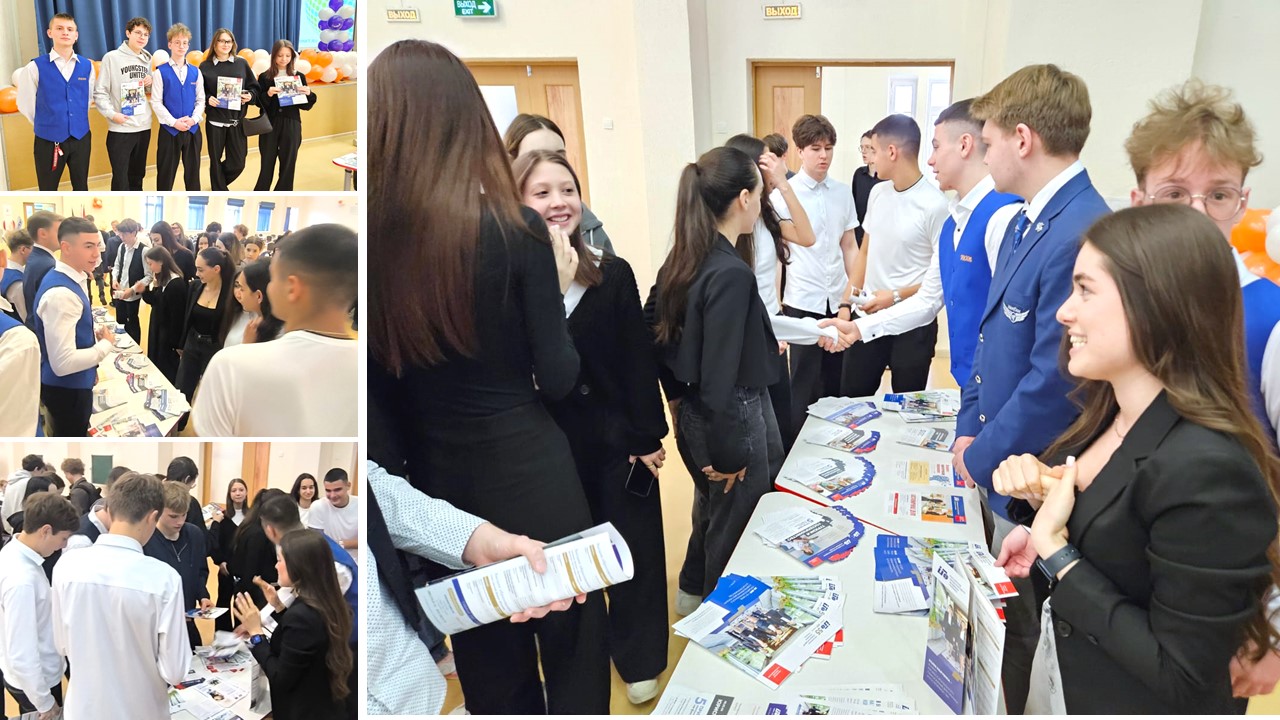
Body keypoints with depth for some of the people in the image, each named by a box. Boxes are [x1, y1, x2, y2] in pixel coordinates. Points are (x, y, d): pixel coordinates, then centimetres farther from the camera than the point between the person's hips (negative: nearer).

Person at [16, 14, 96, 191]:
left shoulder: (87, 66, 2)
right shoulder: (35, 67, -7)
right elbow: (25, 103, 1)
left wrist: (78, 122, 12)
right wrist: (45, 124, 9)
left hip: (81, 138, 2)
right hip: (49, 140, -2)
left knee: (81, 188, 14)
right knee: (48, 192, 7)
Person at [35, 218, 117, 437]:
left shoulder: (68, 280, 2)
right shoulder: (61, 293, -29)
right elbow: (63, 363, -33)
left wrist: (93, 335, 2)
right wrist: (106, 344, -19)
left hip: (73, 384, 9)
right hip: (67, 389, -9)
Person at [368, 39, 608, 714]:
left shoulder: (371, 238, -8)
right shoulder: (516, 230, -18)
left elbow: (384, 390, 1)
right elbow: (558, 379, -11)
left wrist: (407, 468, 14)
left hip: (439, 481, 5)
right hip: (531, 474, -4)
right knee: (572, 656, 16)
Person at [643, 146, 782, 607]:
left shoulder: (680, 260, 2)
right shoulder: (731, 273, -24)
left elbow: (652, 325, 11)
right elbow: (721, 371, -25)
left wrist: (678, 395, 18)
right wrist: (729, 451, -17)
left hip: (694, 412, 9)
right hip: (732, 416, -9)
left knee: (712, 512, 29)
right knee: (735, 529, 11)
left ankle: (694, 591, 48)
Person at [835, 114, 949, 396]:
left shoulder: (934, 205, -16)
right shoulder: (878, 193, 5)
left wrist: (896, 296, -16)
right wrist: (847, 303, 8)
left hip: (913, 326, -6)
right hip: (868, 317, 6)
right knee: (851, 398, 12)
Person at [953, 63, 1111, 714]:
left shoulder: (1082, 234, -27)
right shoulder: (1026, 220, 5)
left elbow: (1054, 384, -26)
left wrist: (981, 457, -13)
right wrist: (968, 429, 7)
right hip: (993, 463, 9)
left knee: (1018, 627, 12)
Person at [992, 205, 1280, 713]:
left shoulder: (1206, 473, -31)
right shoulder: (1103, 410, -5)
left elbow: (1183, 679, -26)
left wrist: (1053, 547, -25)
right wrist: (1037, 496, -12)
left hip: (1130, 703, -7)